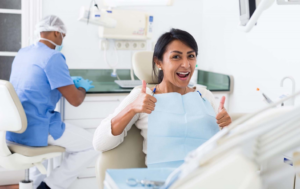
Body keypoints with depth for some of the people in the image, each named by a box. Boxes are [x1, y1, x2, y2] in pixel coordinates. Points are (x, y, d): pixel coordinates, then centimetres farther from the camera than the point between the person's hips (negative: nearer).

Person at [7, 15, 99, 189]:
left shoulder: (22, 53, 11)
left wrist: (69, 82, 27)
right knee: (93, 145, 2)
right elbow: (75, 100, -15)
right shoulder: (54, 57, -15)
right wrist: (83, 87, 7)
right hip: (36, 130, -9)